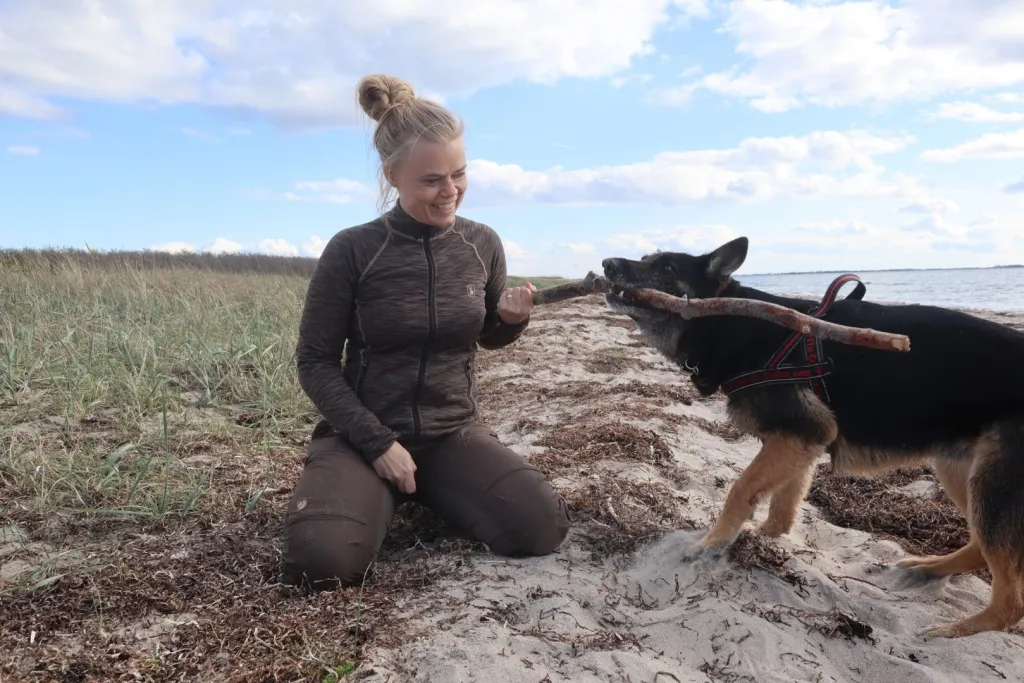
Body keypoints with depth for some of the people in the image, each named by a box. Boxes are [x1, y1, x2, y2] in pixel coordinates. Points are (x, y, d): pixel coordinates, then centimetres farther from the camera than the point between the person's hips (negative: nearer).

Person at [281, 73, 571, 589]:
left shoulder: (482, 244, -1)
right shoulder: (352, 250, -11)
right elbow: (315, 361, -6)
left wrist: (512, 319, -11)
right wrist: (376, 442, -15)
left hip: (454, 432, 3)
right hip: (363, 433, -2)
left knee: (543, 528, -18)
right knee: (321, 560, -28)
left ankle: (427, 493, 12)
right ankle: (381, 495, 9)